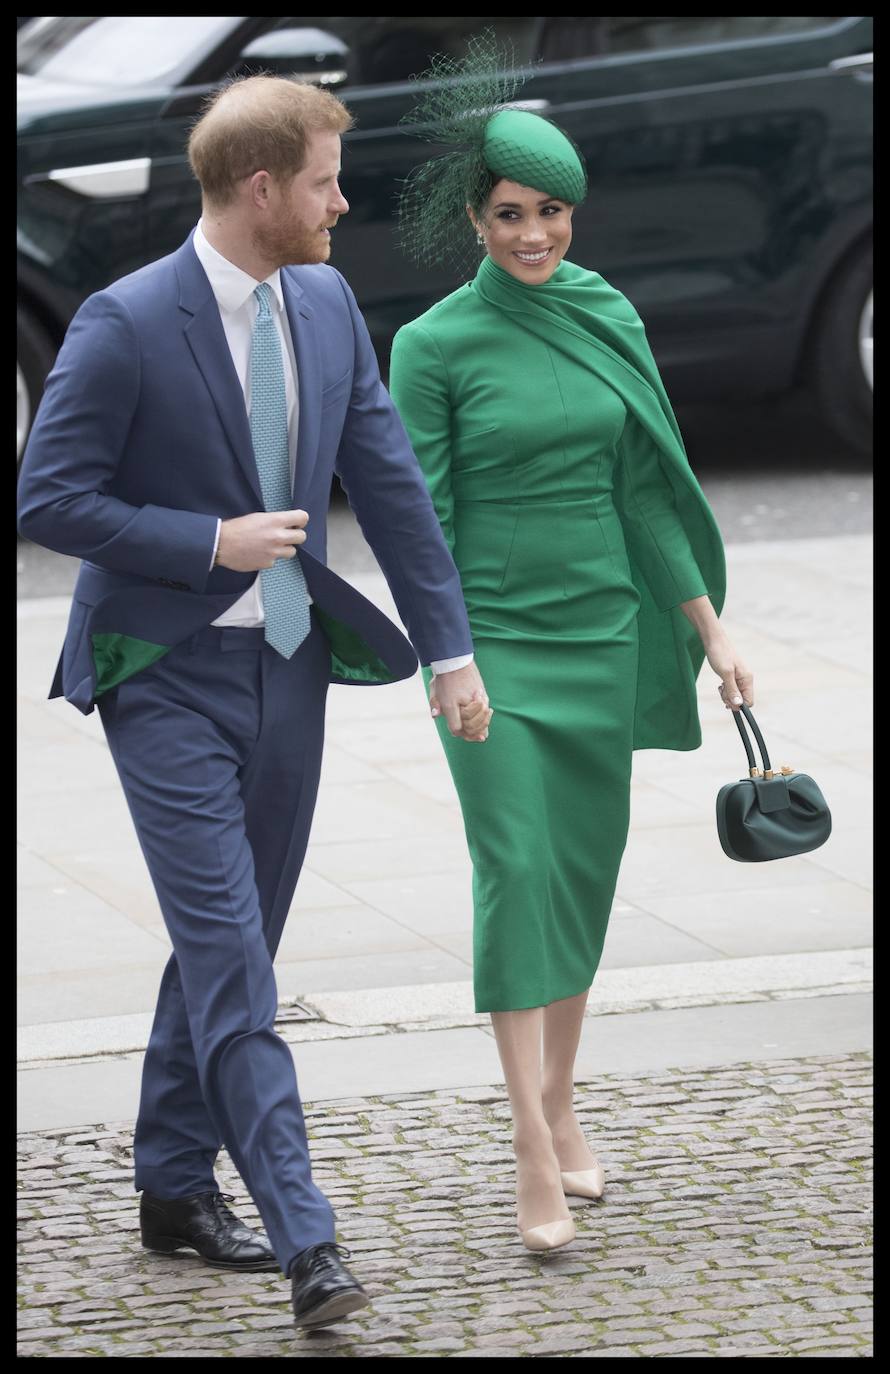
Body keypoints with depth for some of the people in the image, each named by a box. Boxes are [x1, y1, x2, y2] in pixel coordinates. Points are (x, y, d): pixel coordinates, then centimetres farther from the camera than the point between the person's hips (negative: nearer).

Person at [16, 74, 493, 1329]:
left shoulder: (326, 305, 4)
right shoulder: (124, 325, -15)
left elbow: (389, 480, 8)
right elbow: (48, 501, -13)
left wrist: (449, 645, 5)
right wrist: (213, 543, -17)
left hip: (287, 665, 7)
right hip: (169, 674, -6)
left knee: (231, 942, 13)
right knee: (229, 956, -10)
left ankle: (176, 1187, 28)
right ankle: (305, 1240, -14)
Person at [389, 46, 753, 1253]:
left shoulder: (610, 321, 5)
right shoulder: (434, 345, -7)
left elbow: (645, 490, 10)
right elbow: (422, 515, -7)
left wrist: (709, 629, 10)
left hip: (602, 635, 5)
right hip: (495, 641, -5)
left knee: (588, 868, 9)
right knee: (518, 870, -12)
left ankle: (564, 1102, 24)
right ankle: (534, 1153, -14)